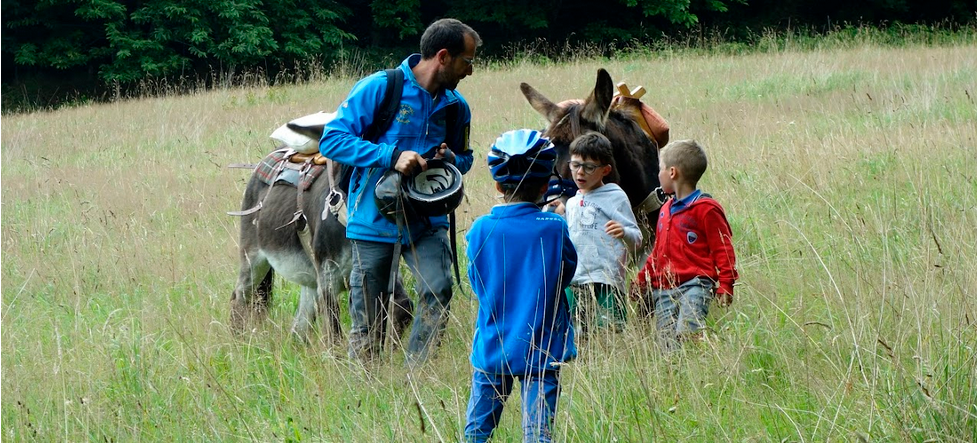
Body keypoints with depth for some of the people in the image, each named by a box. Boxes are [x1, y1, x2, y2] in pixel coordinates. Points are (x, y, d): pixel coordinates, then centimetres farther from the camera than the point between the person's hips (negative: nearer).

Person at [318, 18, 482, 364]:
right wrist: (392, 156, -23)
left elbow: (465, 158, 24)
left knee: (438, 290, -22)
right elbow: (332, 140, -13)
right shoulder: (379, 88, -9)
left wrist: (451, 159, -2)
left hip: (427, 222, 3)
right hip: (375, 221, -3)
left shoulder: (456, 106, 8)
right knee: (367, 324, 2)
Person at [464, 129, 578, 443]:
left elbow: (476, 282, 4)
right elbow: (568, 271, 5)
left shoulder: (481, 229, -6)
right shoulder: (554, 228, -9)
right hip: (542, 350, -1)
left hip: (492, 347, 1)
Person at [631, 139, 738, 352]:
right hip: (664, 290, 7)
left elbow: (723, 249, -5)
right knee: (668, 342, -3)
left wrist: (725, 286, -12)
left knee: (686, 334, -27)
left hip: (694, 284, -7)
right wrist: (641, 281, 29)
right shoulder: (666, 210, 23)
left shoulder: (706, 209, -3)